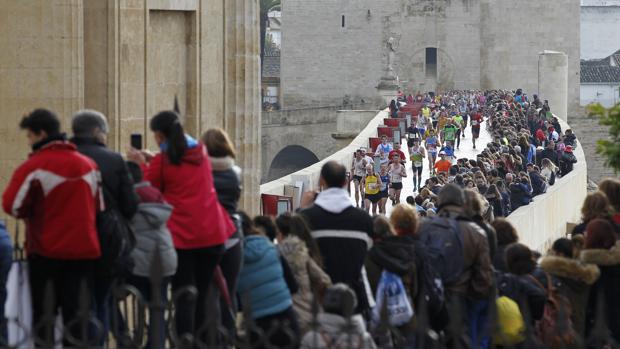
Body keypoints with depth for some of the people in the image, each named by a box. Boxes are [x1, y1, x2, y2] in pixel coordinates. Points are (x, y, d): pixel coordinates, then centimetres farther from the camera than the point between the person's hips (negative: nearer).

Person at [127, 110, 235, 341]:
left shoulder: (162, 160, -6)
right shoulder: (201, 152, 10)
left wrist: (143, 164, 14)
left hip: (180, 235, -4)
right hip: (212, 233, 4)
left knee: (184, 296, -3)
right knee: (202, 294, 12)